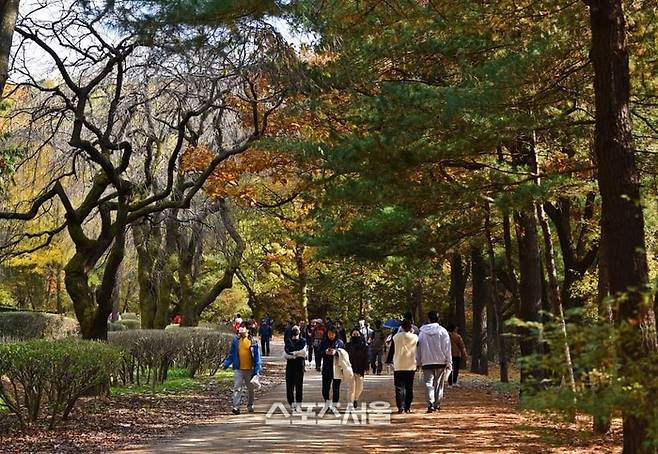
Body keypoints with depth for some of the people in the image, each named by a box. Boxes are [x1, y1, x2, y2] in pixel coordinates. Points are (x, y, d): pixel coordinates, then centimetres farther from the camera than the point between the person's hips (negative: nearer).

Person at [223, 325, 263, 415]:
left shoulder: (252, 341, -3)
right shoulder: (236, 340, 2)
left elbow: (257, 356, 0)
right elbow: (231, 354, 12)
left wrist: (257, 370, -2)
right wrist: (226, 364, 3)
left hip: (250, 369, 0)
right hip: (238, 369, 0)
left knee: (250, 389, 13)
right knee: (237, 388, -8)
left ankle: (250, 406, 28)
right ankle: (236, 407, -9)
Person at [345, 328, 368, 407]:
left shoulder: (363, 345, 5)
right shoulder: (348, 345, 3)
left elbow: (366, 358, 5)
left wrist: (365, 369, 0)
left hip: (360, 369, 2)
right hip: (351, 369, -1)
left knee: (360, 388, 7)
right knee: (352, 388, -6)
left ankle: (356, 399, 35)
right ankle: (351, 403, 0)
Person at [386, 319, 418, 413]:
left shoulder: (396, 337, -5)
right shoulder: (415, 337, -3)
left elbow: (391, 350, 3)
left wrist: (388, 361, 16)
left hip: (398, 366, -1)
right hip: (411, 366, 1)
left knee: (399, 387, 2)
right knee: (409, 387, 9)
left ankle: (400, 407, -7)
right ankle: (407, 407, 10)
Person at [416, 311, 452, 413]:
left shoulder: (422, 332, 1)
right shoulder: (442, 331, -4)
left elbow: (418, 348, 5)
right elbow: (447, 348, -3)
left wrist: (418, 362, 13)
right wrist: (449, 363, 3)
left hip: (426, 362, 0)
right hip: (440, 362, 0)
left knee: (429, 384, 1)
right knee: (439, 384, 11)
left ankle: (430, 404, -13)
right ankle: (437, 404, 12)